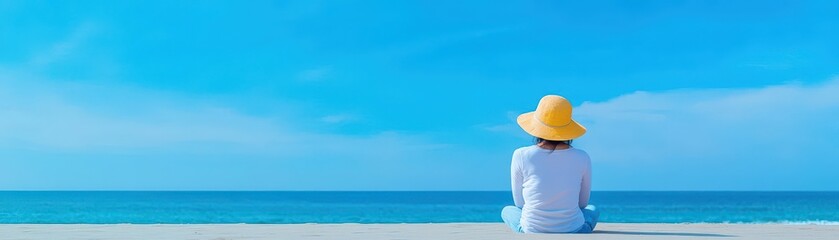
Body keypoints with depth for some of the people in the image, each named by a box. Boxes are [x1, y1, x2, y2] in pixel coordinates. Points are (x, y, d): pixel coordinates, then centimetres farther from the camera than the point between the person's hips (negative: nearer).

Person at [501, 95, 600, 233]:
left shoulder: (521, 156, -13)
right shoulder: (581, 158, -9)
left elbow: (519, 202, 0)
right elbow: (582, 202, 6)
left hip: (532, 231, 0)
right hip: (573, 232, 1)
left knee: (507, 211, 34)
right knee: (593, 210, 35)